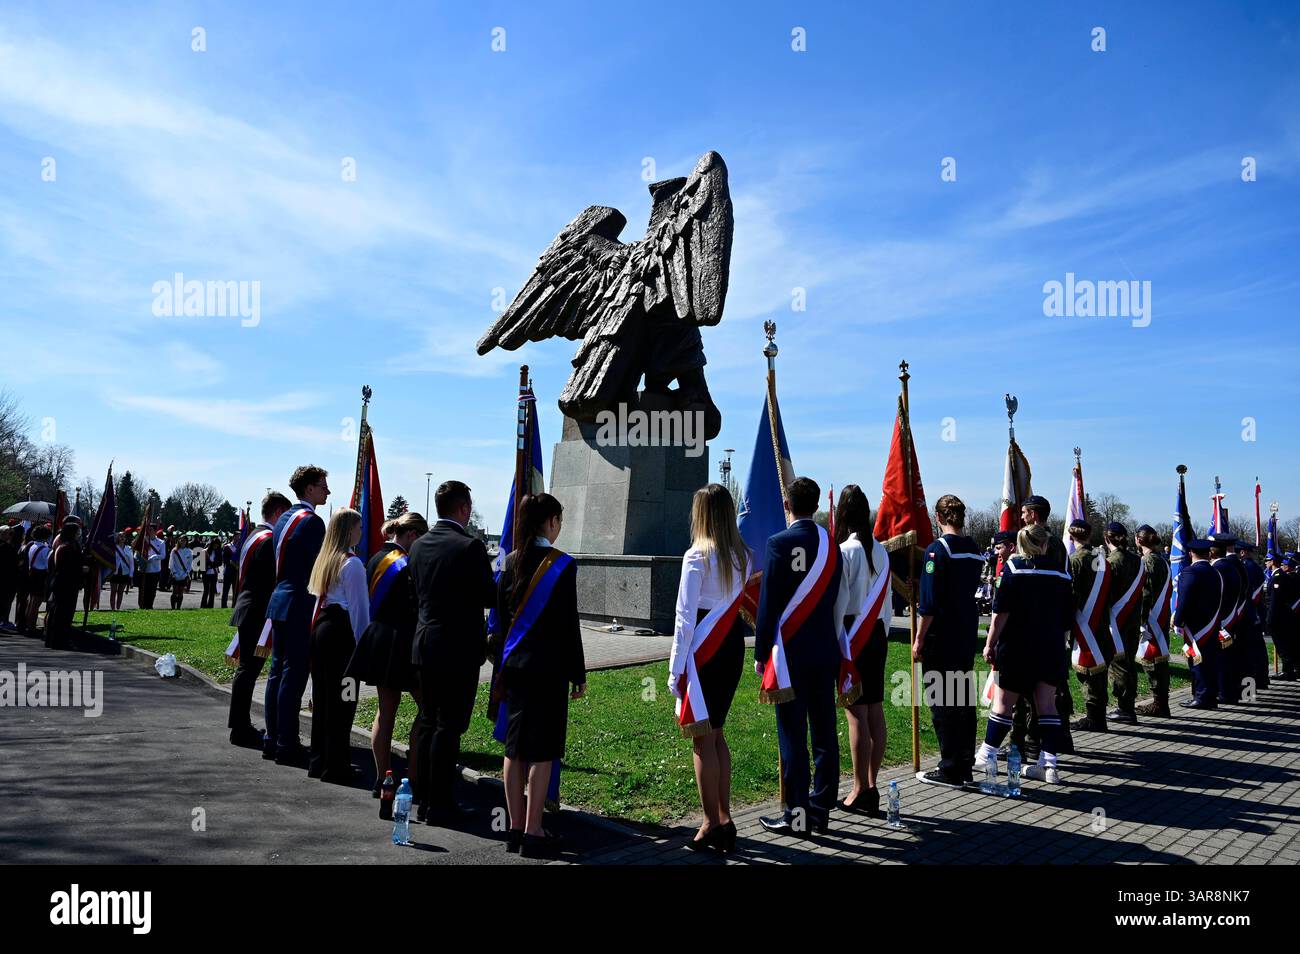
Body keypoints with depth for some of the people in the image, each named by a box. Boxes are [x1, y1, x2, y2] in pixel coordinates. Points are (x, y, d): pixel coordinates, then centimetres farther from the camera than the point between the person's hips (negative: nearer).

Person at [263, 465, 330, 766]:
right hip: (300, 606, -10)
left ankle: (273, 741, 21)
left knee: (278, 671, 13)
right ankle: (287, 746, 0)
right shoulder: (311, 521, -14)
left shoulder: (284, 518, 15)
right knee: (293, 674, -5)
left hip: (279, 602, 10)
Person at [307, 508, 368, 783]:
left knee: (321, 696, 14)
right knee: (342, 699, -2)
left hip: (321, 627, 8)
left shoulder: (324, 559, 13)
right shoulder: (352, 563, -11)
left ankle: (318, 762, 22)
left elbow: (317, 596, 16)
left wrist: (318, 626, 20)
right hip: (341, 631, -8)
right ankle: (336, 766, 2)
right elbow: (359, 606, -11)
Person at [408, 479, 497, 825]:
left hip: (424, 644, 7)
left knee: (428, 722, 15)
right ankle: (440, 805, 6)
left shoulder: (419, 545, 7)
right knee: (449, 727, 0)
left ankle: (423, 800, 23)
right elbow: (490, 596, -13)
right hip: (458, 648, -7)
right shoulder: (470, 546, -15)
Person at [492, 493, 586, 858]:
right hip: (548, 667, -6)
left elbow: (502, 616, 9)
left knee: (515, 746, 12)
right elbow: (569, 624, -11)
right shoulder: (562, 564, -12)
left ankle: (515, 828, 20)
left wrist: (506, 660, 17)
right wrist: (579, 674, -4)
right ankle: (533, 834, 5)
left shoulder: (511, 561, 5)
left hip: (514, 664, 6)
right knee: (542, 750, 1)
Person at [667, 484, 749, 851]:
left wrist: (675, 668, -10)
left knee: (702, 739, 2)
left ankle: (712, 825, 7)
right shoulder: (742, 555, 6)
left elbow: (685, 616, -13)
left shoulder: (697, 557, -13)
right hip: (733, 645, 7)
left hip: (704, 652, -7)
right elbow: (740, 603, 7)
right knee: (716, 735, 16)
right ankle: (724, 820, 22)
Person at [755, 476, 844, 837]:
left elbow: (768, 604, -11)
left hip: (790, 654, -6)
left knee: (793, 737, 0)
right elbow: (837, 601, 11)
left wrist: (760, 653, -3)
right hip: (826, 651, 6)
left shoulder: (779, 543, -12)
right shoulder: (831, 544, 5)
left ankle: (798, 816, 6)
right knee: (824, 733, 11)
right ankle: (821, 809, 20)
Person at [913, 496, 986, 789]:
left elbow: (929, 602, -17)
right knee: (965, 701, 13)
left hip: (941, 638, -7)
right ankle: (965, 766, 21)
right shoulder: (975, 550, 8)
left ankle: (950, 771, 4)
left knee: (942, 704, 0)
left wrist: (919, 640, -11)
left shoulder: (938, 549, -14)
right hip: (967, 637, 7)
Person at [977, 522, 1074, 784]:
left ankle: (987, 756, 13)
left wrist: (990, 644, -6)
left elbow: (1000, 612, -11)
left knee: (1003, 703, 5)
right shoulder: (1061, 573, 7)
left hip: (1017, 648, -3)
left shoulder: (1013, 567, -6)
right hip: (1052, 650, 4)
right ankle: (1049, 764, 4)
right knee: (1047, 704, 6)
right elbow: (1067, 621, 11)